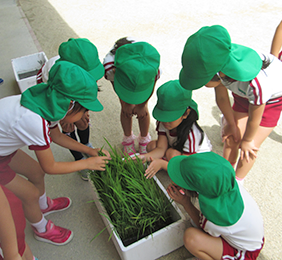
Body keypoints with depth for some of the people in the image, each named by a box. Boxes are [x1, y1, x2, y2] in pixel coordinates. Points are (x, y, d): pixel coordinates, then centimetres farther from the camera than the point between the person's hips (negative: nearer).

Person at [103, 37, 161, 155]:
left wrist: (141, 105, -6)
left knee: (142, 110, 2)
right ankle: (128, 139, 33)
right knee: (126, 109, 1)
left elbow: (151, 89, -19)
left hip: (144, 72, 0)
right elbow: (115, 85, -19)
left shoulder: (153, 70, -45)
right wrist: (125, 104, -8)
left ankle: (144, 139, 33)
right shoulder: (110, 66, -45)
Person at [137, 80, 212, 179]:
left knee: (172, 153, -36)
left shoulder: (191, 134, -38)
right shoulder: (163, 122, -20)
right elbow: (161, 148, -20)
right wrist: (145, 157, -41)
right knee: (151, 145, -16)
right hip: (178, 149, 6)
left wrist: (161, 163, -49)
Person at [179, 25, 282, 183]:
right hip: (243, 94, 4)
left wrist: (247, 141, -6)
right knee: (231, 137, 4)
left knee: (249, 147, -1)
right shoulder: (216, 64, -32)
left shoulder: (256, 84, -48)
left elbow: (254, 120, -26)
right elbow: (221, 98, -13)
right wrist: (231, 125, 2)